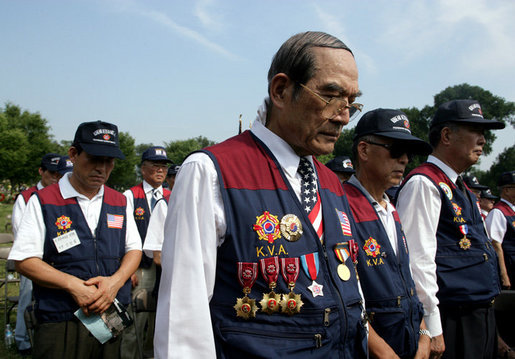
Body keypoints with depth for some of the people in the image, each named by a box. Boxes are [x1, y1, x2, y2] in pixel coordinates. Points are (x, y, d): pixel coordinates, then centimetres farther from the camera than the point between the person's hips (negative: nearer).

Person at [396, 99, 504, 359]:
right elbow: (418, 259, -21)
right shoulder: (424, 184, -14)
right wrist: (432, 328, -21)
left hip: (482, 316, 9)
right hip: (453, 321, -9)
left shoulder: (460, 188, 17)